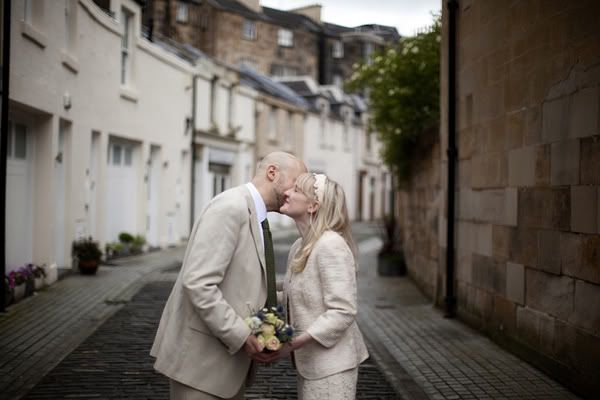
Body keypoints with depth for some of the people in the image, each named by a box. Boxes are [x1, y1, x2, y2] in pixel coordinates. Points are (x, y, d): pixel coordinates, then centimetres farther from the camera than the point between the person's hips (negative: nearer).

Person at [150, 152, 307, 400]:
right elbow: (198, 283, -24)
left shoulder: (254, 216, 14)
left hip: (227, 353, 10)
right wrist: (241, 335, -21)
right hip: (200, 354, -10)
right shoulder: (232, 207, -17)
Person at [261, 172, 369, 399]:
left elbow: (343, 312, -24)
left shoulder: (331, 245, -19)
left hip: (330, 364, -8)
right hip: (310, 362, 8)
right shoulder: (299, 247, 9)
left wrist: (292, 344, -27)